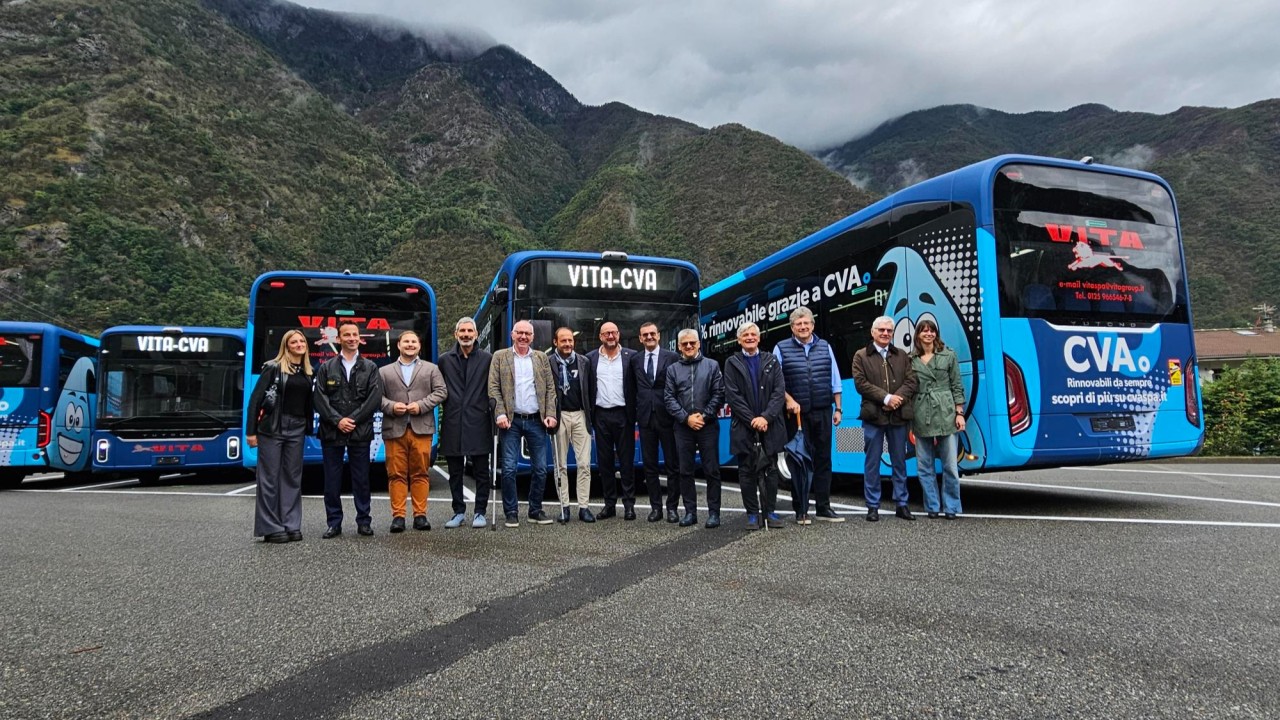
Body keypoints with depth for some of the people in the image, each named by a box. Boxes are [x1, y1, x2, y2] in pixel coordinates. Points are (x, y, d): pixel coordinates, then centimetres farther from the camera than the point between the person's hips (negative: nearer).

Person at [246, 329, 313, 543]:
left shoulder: (307, 372, 11)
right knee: (270, 477, 1)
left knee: (293, 477, 8)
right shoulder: (274, 367, -4)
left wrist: (308, 427, 4)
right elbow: (255, 398, -6)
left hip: (296, 429, 5)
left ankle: (291, 525, 15)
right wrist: (251, 431, -10)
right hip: (272, 427, -5)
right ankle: (271, 528, 7)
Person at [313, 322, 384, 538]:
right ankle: (334, 523, 13)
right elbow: (319, 398, 1)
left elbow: (375, 398, -2)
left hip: (360, 432, -1)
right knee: (332, 480, 5)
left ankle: (364, 521, 13)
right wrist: (337, 420, -10)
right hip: (331, 431, 1)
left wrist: (353, 419, -9)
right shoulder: (326, 368, 9)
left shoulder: (370, 367, 7)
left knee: (361, 479, 4)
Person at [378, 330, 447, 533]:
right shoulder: (384, 371, 15)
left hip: (421, 429, 0)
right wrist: (391, 406, -10)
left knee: (421, 473, 1)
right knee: (396, 474, 0)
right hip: (394, 430, 0)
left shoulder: (431, 369, 14)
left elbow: (441, 391, 5)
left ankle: (420, 515, 7)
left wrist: (421, 405, -7)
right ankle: (398, 515, 5)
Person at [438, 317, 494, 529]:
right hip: (453, 424, 2)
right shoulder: (445, 360, 8)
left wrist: (494, 415, -2)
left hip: (478, 423, -2)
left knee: (481, 472, 3)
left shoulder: (487, 359, 4)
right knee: (455, 472, 9)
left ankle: (479, 512, 12)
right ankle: (459, 512, 19)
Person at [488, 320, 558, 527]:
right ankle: (511, 513, 8)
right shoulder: (500, 357, 7)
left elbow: (550, 389, 10)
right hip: (511, 421, -2)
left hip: (536, 421, 2)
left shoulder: (542, 358, 13)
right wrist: (500, 414, -11)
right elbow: (493, 388, 1)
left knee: (541, 469, 4)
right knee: (509, 469, -3)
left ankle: (535, 510, 18)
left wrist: (550, 414, -2)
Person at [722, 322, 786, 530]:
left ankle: (769, 511, 15)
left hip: (769, 425, 2)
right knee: (747, 471, 3)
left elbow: (779, 392, 0)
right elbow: (732, 396, -4)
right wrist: (752, 420, -11)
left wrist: (766, 417, -13)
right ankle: (752, 513, 10)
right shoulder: (732, 363, 5)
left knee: (771, 470, 6)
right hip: (744, 426, -1)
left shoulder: (771, 361, 10)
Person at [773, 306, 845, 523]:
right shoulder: (782, 349, 2)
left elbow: (835, 381, 12)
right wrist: (789, 400, -14)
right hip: (797, 413, -3)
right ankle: (800, 509, 10)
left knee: (823, 459, 7)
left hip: (823, 413, 3)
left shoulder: (825, 347, 11)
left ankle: (823, 507, 15)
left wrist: (838, 408, 8)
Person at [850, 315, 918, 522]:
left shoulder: (902, 356, 14)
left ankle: (901, 504, 18)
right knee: (872, 463, 2)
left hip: (898, 416, 3)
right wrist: (886, 398, -15)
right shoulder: (861, 356, 4)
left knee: (899, 462, 9)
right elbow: (860, 383, -7)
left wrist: (897, 399, -13)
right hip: (873, 416, -3)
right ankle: (873, 506, 9)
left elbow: (911, 382, 4)